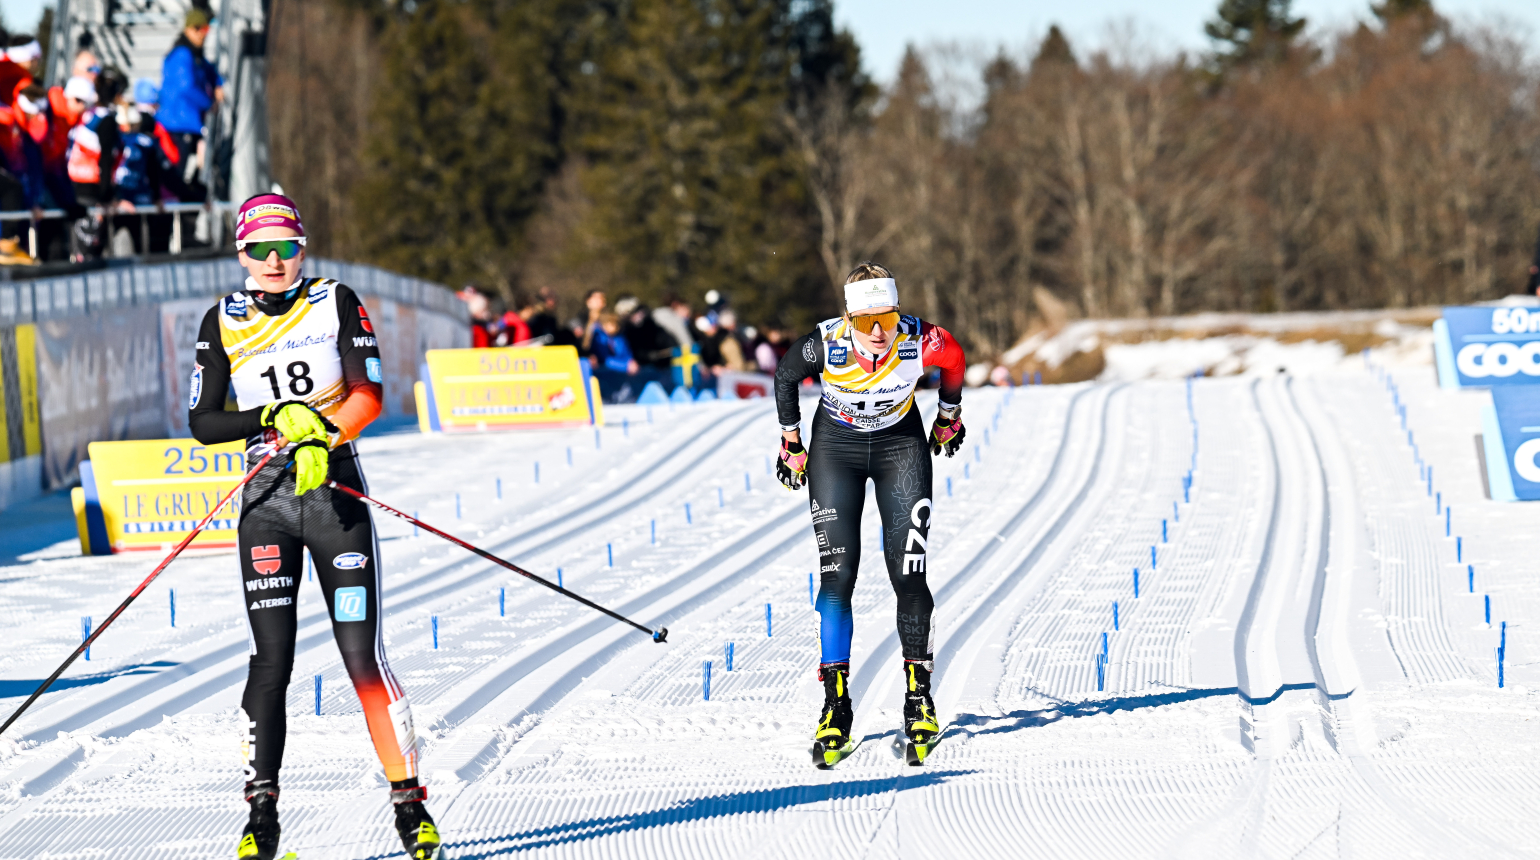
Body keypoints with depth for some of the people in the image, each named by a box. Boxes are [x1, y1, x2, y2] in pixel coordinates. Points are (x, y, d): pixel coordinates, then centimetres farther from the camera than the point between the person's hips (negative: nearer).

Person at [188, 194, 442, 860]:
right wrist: (274, 418, -14)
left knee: (362, 655, -6)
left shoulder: (336, 303, 3)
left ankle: (410, 803, 2)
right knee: (271, 661, -7)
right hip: (266, 501, 1)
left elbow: (368, 394, -4)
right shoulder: (223, 322, 6)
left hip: (336, 491, -1)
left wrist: (324, 434, -22)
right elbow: (202, 422, 1)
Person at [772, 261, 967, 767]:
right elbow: (785, 376, -5)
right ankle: (836, 706, -4)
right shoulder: (825, 345, -28)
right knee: (837, 574, -8)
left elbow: (954, 361, -2)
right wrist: (791, 443, 5)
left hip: (900, 445, 0)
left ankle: (919, 696, 3)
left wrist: (949, 417, 14)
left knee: (907, 575, -8)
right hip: (835, 447, 0)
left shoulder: (920, 341, -27)